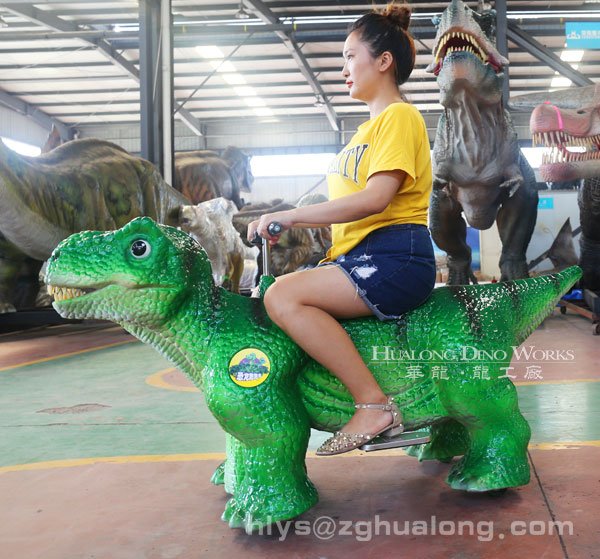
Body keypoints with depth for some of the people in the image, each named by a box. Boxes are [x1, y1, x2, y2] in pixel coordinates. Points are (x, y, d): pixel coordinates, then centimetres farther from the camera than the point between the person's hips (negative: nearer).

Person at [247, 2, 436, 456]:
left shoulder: (399, 116, -4)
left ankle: (374, 404, -23)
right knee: (280, 294, 4)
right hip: (357, 257, 10)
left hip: (395, 258, -10)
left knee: (283, 296, -26)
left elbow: (375, 198, -19)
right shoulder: (370, 128, 26)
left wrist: (291, 215, -17)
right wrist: (287, 223, 12)